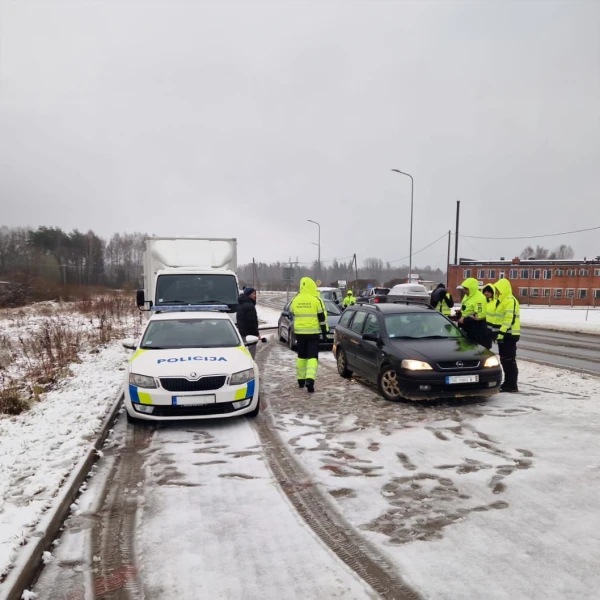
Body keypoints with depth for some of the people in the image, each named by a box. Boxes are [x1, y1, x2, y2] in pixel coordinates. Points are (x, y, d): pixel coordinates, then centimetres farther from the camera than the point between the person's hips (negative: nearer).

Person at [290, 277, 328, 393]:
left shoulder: (296, 300, 2)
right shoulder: (316, 300, -9)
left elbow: (292, 313, 18)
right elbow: (322, 318, -6)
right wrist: (324, 332, 0)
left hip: (299, 332, 3)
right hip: (313, 332, -3)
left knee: (301, 356, 17)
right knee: (312, 356, -2)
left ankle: (301, 380, 24)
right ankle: (310, 379, -20)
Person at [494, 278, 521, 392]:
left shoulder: (510, 300, -15)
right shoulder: (503, 300, 18)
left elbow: (509, 319, -23)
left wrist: (501, 333, -25)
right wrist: (499, 333, 23)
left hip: (509, 335, -10)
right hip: (504, 334, 10)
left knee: (509, 360, -7)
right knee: (504, 360, 13)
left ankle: (512, 385, -3)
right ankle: (508, 383, 20)